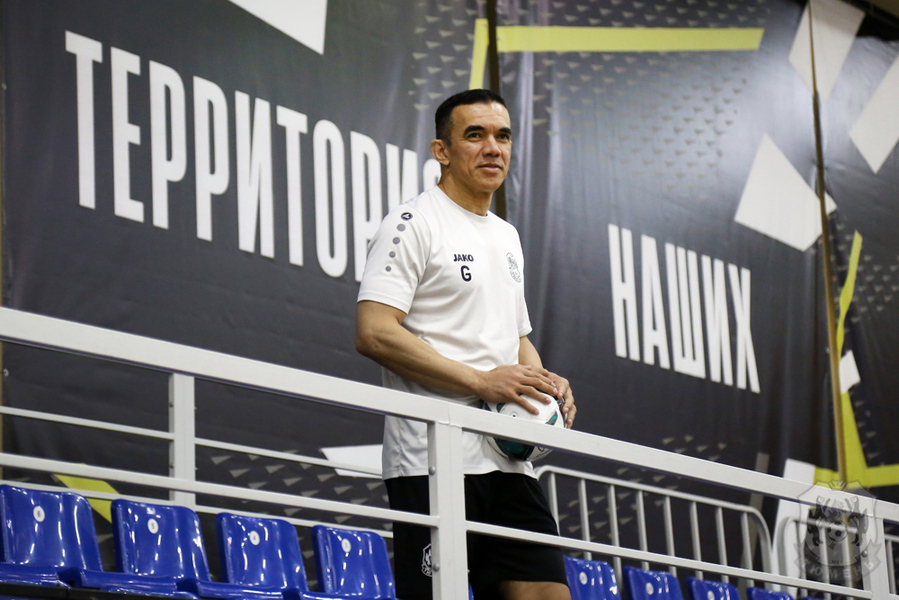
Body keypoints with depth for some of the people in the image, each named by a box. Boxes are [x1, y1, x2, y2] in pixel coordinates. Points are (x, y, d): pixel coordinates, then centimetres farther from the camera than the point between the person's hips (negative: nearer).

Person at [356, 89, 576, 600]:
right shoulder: (414, 223, -4)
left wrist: (545, 383, 7)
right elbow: (374, 333, -15)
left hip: (510, 460, 8)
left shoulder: (507, 237, 22)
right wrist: (481, 381, -18)